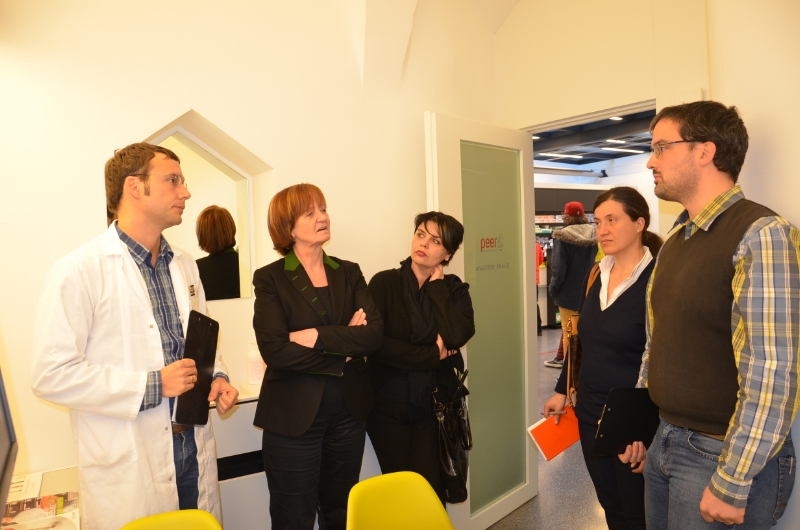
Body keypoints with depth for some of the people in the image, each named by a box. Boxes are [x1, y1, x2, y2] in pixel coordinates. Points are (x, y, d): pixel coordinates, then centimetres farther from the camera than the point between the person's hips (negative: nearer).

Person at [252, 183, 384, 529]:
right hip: (293, 418, -3)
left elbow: (374, 334, -7)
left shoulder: (349, 273, 6)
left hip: (348, 413, 4)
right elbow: (275, 351, -18)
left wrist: (318, 337, -19)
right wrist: (345, 349, -13)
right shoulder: (270, 278, -6)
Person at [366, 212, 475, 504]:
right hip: (388, 404, -1)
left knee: (431, 488, 3)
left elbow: (457, 336, -18)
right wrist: (433, 354, -14)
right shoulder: (384, 283, -7)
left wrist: (436, 286, -11)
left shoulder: (454, 289, 1)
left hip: (433, 403, 2)